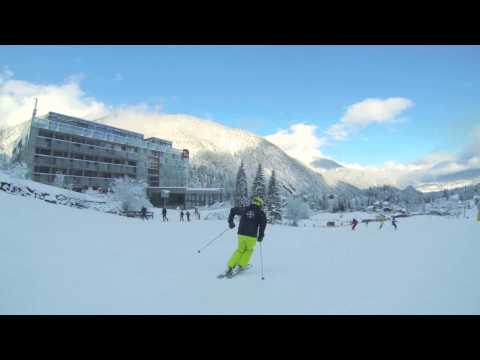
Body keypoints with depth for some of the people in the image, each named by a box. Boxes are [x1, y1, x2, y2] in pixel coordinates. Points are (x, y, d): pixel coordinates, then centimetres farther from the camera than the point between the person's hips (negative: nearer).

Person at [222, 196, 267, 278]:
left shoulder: (245, 209, 13)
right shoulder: (260, 212, 5)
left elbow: (233, 210, 16)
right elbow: (263, 222, -10)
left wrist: (230, 221, 24)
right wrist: (261, 235, -4)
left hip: (241, 234, 3)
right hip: (252, 236, -3)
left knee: (240, 250, 21)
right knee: (249, 250, 24)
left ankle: (230, 267, 11)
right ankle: (241, 266, 14)